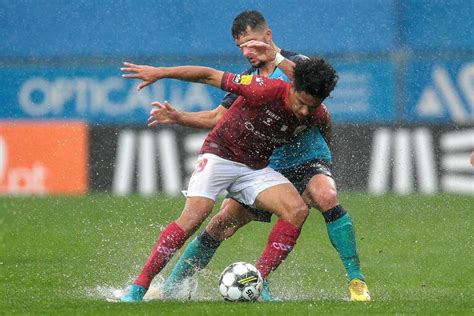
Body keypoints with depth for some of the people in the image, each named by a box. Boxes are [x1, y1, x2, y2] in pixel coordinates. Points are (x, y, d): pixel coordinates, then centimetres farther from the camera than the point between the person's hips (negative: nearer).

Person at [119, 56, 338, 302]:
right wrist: (160, 72, -16)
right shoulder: (268, 90, -25)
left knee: (298, 210, -18)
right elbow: (210, 76, -18)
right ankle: (138, 288, -22)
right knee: (194, 215, -24)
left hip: (256, 168, 5)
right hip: (220, 153, -5)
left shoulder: (315, 115, -8)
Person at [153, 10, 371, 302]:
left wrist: (276, 59, -39)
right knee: (222, 223, -6)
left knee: (325, 196, -36)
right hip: (266, 167, 5)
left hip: (308, 161, -5)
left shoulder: (296, 63, -6)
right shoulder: (247, 80, 12)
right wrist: (178, 117, 3)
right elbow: (217, 118, 18)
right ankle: (169, 288, 5)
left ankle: (357, 282, -30)